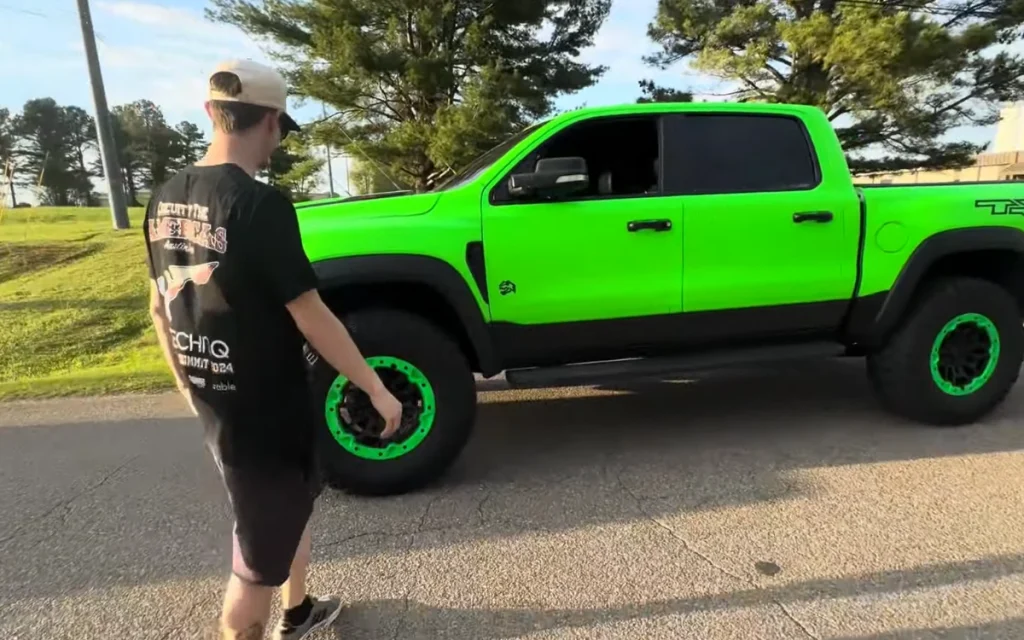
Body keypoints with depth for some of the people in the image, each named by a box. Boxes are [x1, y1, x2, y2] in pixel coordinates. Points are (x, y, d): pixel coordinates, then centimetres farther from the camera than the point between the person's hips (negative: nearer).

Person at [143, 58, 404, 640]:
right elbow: (310, 317, -21)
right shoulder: (260, 204, -22)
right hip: (264, 407, -9)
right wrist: (377, 390, -11)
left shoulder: (165, 200, 3)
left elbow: (160, 309, 10)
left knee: (294, 501, 28)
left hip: (214, 403, 9)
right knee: (261, 553, 8)